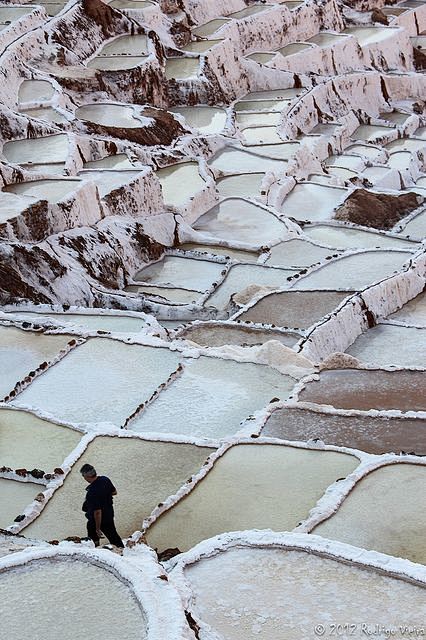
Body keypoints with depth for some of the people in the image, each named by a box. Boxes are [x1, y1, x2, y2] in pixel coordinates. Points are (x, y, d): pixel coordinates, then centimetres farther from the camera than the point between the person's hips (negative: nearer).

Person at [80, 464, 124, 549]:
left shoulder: (92, 492, -34)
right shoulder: (105, 479, -12)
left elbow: (97, 512, -30)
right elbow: (114, 492, 7)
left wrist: (98, 529, -20)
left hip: (96, 519, -7)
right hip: (109, 514, 7)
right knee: (113, 536, 21)